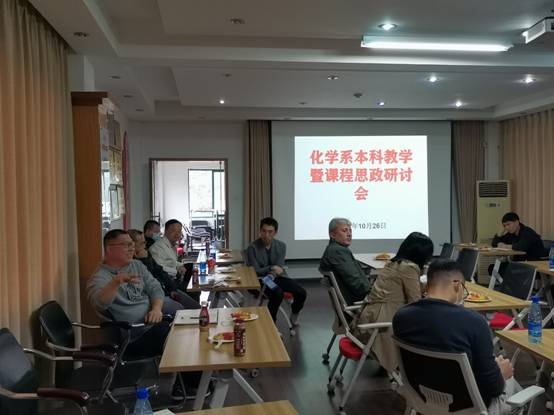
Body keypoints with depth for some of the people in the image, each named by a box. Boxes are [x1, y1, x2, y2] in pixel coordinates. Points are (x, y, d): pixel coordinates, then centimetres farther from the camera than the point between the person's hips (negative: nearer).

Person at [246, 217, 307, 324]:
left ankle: (294, 313, 18)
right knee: (278, 293, -34)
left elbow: (279, 267, -5)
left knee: (301, 293, -14)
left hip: (278, 277, 5)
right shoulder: (252, 248, -11)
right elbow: (255, 271, -12)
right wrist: (271, 268, -28)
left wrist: (271, 276, -27)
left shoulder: (281, 246, 1)